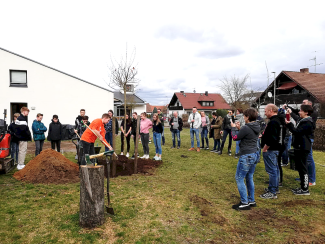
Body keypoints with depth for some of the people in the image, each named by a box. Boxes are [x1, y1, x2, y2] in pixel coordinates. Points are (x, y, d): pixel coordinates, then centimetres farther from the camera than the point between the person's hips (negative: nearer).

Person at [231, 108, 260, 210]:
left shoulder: (246, 128, -21)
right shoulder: (256, 127, 7)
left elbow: (235, 138, -9)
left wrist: (233, 128, 5)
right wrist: (239, 128, 12)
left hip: (246, 157, -9)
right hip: (254, 155, 10)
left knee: (239, 179, 0)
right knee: (249, 178, 18)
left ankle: (245, 203, 3)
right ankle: (251, 201, 27)